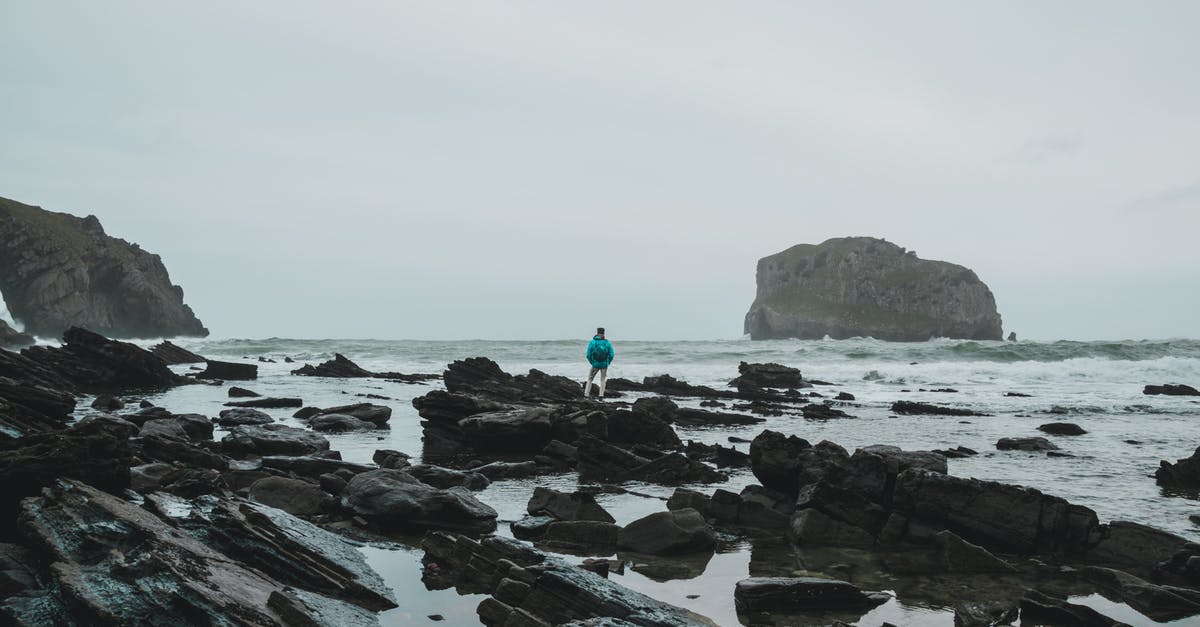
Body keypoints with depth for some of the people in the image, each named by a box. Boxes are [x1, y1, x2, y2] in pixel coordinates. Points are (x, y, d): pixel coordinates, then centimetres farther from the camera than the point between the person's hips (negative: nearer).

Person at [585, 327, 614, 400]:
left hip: (595, 364, 0)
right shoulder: (607, 343, -7)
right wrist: (607, 363, 5)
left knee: (590, 379, 19)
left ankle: (586, 395, 14)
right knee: (603, 380, 20)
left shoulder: (592, 342, -9)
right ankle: (601, 396, 12)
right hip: (604, 365, 0)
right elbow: (612, 355, -10)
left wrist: (592, 363, 6)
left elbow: (588, 355, -10)